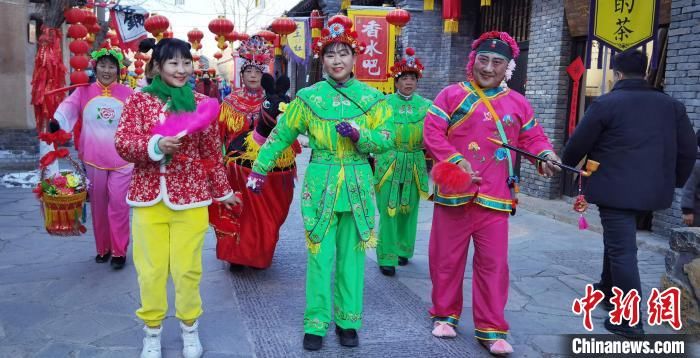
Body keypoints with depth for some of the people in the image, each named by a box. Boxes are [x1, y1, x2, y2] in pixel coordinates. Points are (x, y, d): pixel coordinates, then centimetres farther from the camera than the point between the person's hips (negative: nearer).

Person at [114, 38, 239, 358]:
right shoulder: (139, 100, 2)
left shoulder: (202, 103, 2)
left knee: (187, 269, 7)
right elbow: (122, 142, -6)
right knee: (150, 270, 9)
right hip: (149, 197, 1)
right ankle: (152, 331, 28)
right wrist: (156, 145, -24)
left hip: (190, 197, 0)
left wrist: (223, 190, 13)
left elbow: (212, 152, 7)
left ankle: (190, 329, 28)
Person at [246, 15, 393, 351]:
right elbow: (281, 135, 6)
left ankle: (348, 320, 23)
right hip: (320, 185, -1)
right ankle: (316, 323, 15)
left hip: (357, 186, 1)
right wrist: (260, 169, 6)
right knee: (320, 256, 1)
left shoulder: (372, 98, 3)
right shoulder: (308, 97, 0)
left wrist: (358, 135, -17)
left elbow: (386, 138, 0)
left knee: (352, 256, 9)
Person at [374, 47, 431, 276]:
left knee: (409, 209, 11)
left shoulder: (425, 105, 6)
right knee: (388, 210, -4)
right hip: (389, 162, -2)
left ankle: (403, 250, 28)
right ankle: (387, 258, 3)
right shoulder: (385, 103, 0)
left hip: (415, 163, 3)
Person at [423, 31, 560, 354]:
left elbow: (532, 136, 15)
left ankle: (491, 329, 14)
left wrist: (545, 155, -7)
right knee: (447, 258, 10)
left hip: (495, 196, 2)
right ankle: (445, 315, 28)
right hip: (454, 192, -1)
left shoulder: (518, 103, 9)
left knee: (493, 263, 3)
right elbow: (432, 134, -6)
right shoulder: (451, 95, 0)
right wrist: (456, 161, -18)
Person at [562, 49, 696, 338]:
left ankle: (630, 321, 0)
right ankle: (609, 287, 41)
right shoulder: (671, 105, 9)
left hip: (616, 190, -6)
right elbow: (688, 150, 10)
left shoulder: (605, 104, -9)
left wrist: (568, 163, 17)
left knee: (622, 250, -3)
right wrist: (674, 181, 23)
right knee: (617, 239, 25)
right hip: (653, 190, 7)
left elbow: (578, 143, -4)